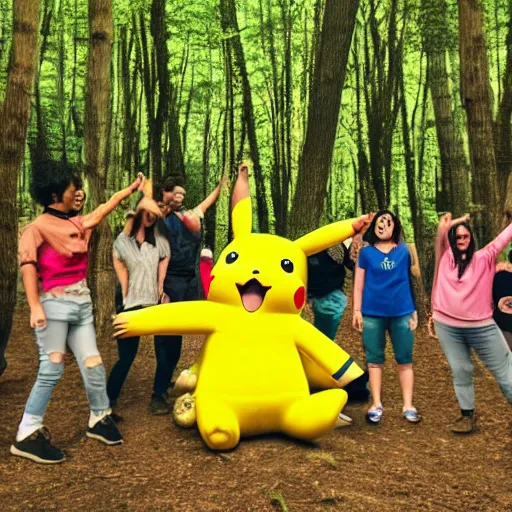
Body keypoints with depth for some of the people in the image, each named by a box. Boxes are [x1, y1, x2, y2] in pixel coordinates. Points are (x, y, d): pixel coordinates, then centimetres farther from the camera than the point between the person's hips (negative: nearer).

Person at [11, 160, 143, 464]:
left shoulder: (79, 224, 13)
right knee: (52, 369, -7)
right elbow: (27, 265, -13)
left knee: (93, 364, 8)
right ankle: (28, 435, 3)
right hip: (55, 304, -7)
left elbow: (104, 209, 28)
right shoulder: (38, 227, -6)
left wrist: (131, 189, 33)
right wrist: (35, 306, -22)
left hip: (82, 304, 7)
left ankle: (100, 419, 25)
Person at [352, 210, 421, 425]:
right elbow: (359, 283, 5)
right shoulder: (366, 252, 4)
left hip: (401, 313, 1)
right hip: (372, 314, 0)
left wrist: (414, 310, 4)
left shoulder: (404, 250, 6)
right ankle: (376, 405, 14)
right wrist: (357, 311, 0)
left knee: (405, 360, 4)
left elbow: (410, 280, 8)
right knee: (374, 360, 6)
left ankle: (408, 405, 12)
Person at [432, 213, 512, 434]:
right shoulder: (445, 256, 5)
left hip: (481, 326, -1)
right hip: (447, 326, 1)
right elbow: (443, 227, -7)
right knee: (460, 371, 10)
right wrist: (461, 219, 8)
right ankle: (467, 416, 24)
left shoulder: (483, 258, 4)